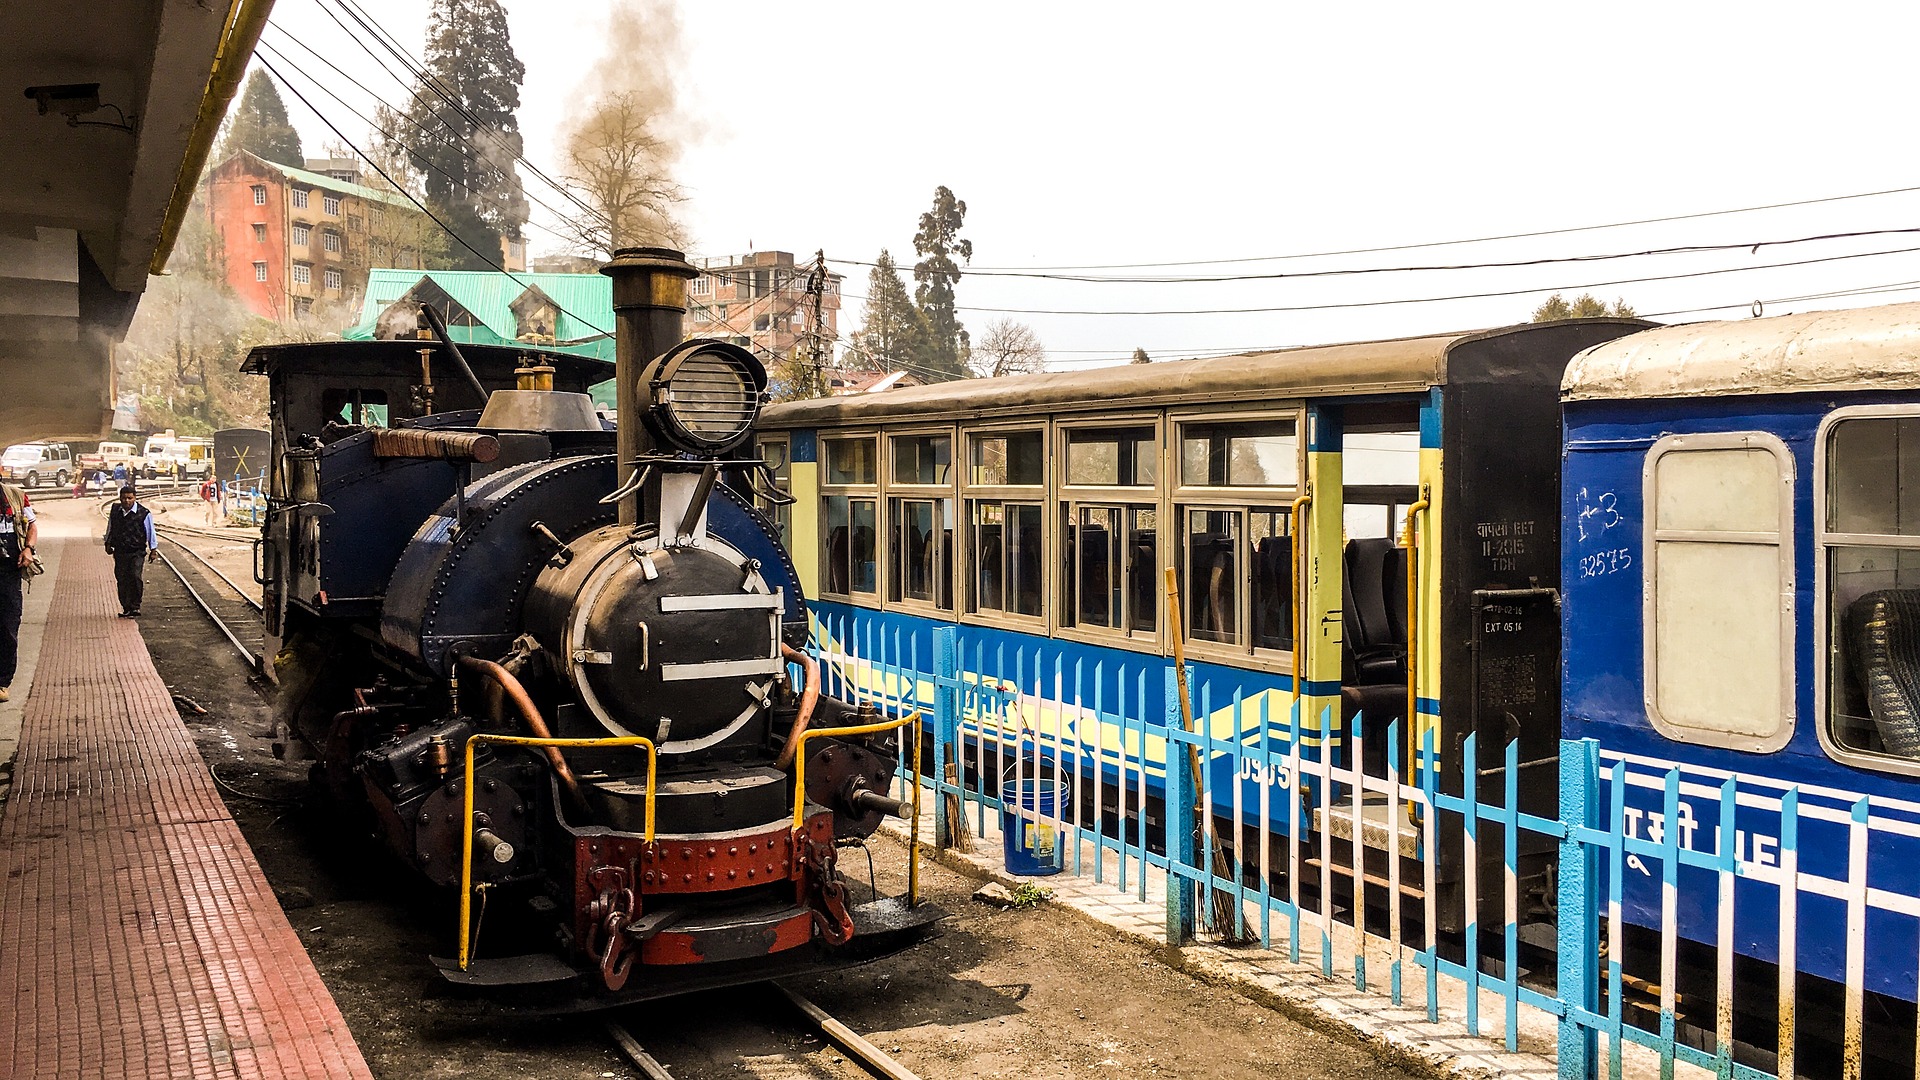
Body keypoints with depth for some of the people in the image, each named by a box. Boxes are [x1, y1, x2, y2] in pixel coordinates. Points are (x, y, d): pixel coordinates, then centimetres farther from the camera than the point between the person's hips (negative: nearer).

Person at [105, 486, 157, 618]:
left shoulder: (143, 513, -6)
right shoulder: (115, 511, 5)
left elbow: (150, 532, 1)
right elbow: (110, 528, 21)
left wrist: (153, 549, 2)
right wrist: (108, 544, 24)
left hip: (137, 552, -4)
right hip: (120, 552, 4)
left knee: (135, 577, -18)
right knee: (122, 580, 4)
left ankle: (135, 606, -9)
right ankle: (126, 608, 13)